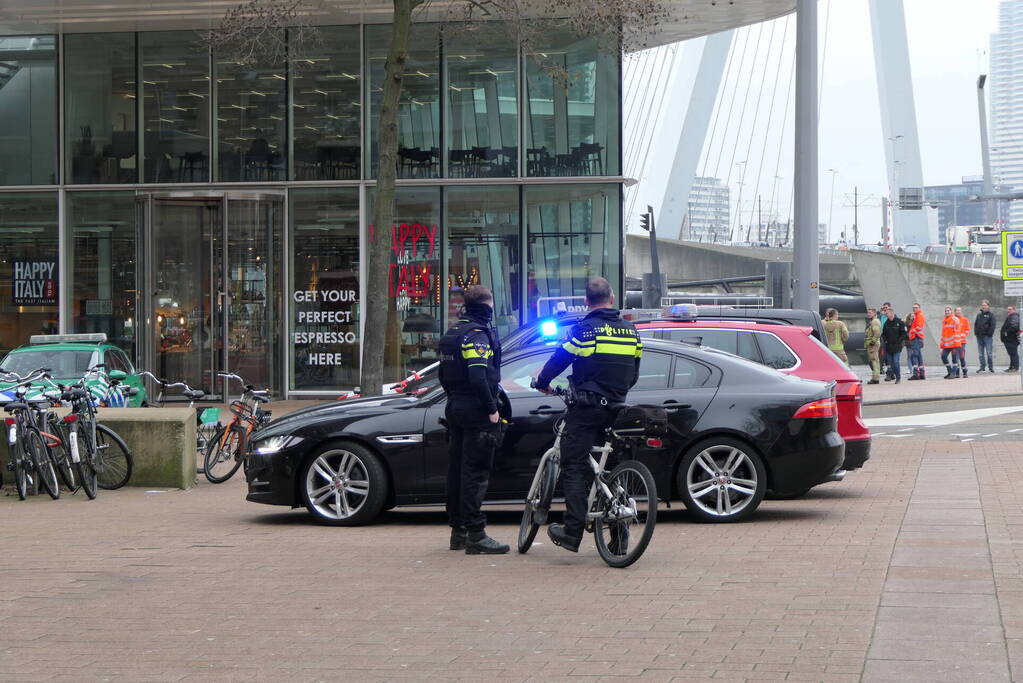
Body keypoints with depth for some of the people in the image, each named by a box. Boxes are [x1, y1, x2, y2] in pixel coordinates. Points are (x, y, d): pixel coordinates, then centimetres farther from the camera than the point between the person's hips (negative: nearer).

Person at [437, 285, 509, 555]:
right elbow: (478, 377, -23)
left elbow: (444, 375, 19)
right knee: (476, 472, -9)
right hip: (476, 412, -9)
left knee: (457, 469, 13)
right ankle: (475, 535, -10)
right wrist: (492, 409, -19)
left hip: (455, 409, 9)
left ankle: (458, 531, 19)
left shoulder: (452, 333, 15)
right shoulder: (478, 334, -14)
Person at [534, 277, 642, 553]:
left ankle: (572, 531, -12)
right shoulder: (630, 331, 10)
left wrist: (542, 382, 17)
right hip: (616, 409, 5)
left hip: (587, 409, -5)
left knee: (574, 467, -3)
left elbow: (559, 360, -2)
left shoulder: (584, 329, -7)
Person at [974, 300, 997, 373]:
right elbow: (975, 324, 19)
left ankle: (991, 367, 2)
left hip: (988, 336, -6)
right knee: (981, 353, 8)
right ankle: (982, 367, 15)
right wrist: (975, 332, 6)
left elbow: (993, 325, -6)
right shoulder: (979, 314, 14)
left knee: (989, 352, -5)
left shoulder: (991, 314, -1)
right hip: (979, 337, 6)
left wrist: (990, 333, -13)